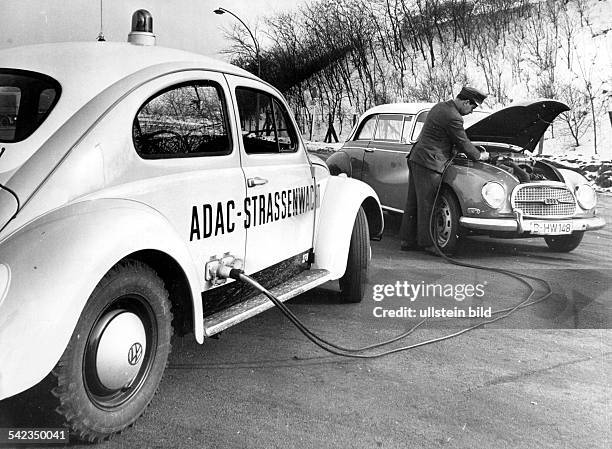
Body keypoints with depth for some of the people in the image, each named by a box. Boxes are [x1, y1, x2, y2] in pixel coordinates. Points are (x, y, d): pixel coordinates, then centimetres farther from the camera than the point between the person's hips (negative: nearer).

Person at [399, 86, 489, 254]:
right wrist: (480, 156, 10)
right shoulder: (453, 117, -16)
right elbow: (463, 143, -7)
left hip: (416, 158, 10)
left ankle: (407, 240, 18)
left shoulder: (439, 107, 14)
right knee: (427, 205, -3)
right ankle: (428, 243, 5)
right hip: (429, 164, -10)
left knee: (413, 202, 12)